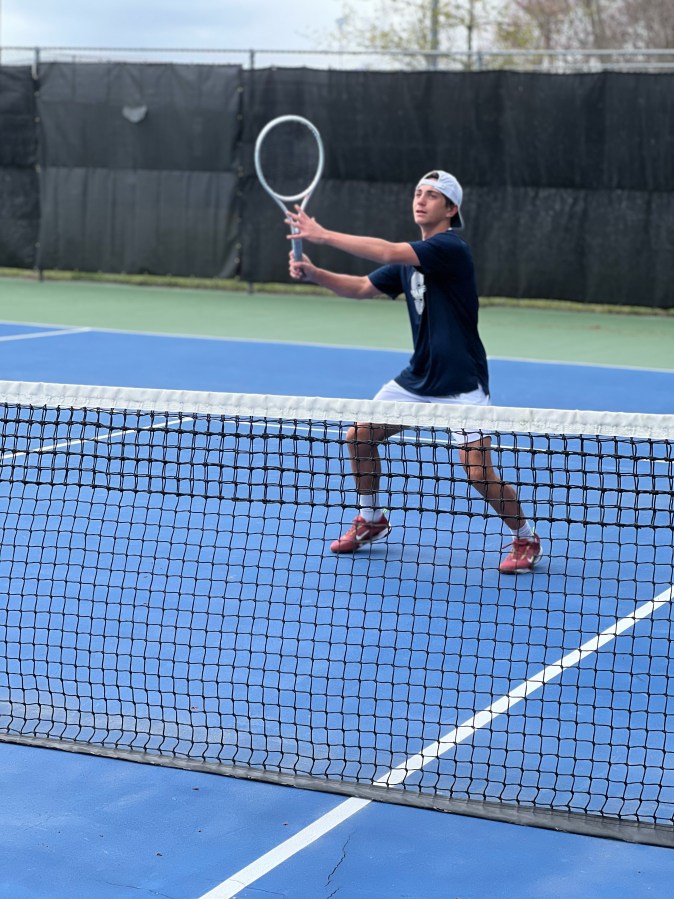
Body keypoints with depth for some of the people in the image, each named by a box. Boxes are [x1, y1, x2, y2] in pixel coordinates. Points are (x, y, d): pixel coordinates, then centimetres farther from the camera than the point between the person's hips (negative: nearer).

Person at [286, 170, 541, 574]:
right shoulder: (409, 257, 9)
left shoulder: (451, 247, -18)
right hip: (418, 378, 8)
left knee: (479, 473, -14)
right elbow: (362, 287, 12)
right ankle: (372, 519, 28)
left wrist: (323, 234, -28)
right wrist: (314, 273, -6)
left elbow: (388, 252, -31)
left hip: (462, 382, -8)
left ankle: (526, 539, 11)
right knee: (359, 436, 6)